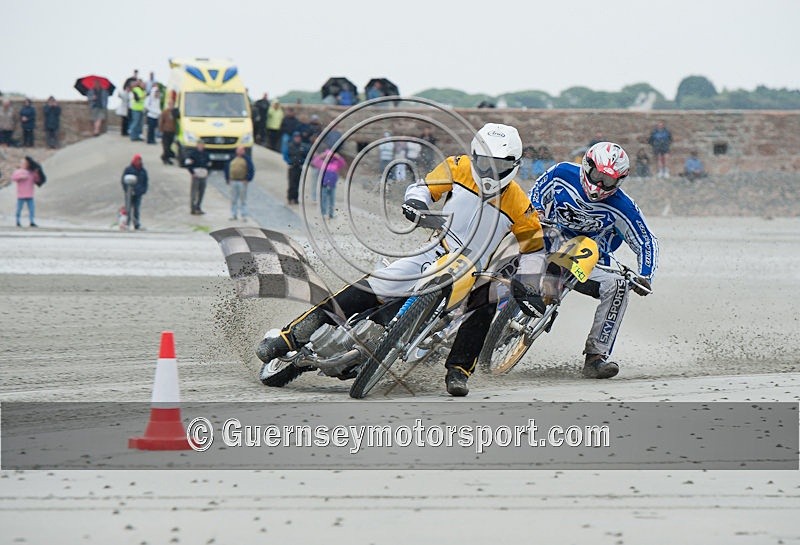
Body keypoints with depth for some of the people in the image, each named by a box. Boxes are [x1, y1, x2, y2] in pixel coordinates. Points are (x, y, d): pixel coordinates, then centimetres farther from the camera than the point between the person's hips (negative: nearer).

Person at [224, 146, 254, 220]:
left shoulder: (246, 159, 0)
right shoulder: (232, 159, 12)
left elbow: (251, 170, -4)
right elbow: (227, 168, 19)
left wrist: (247, 179, -11)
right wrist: (227, 178, 13)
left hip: (242, 182, -4)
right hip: (233, 181, 4)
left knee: (243, 199, -2)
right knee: (233, 199, 6)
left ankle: (244, 215, 1)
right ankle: (234, 215, 12)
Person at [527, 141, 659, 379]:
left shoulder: (621, 208, -12)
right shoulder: (562, 174, -6)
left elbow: (647, 243, -5)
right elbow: (539, 190, 15)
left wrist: (645, 277, -22)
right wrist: (537, 211, -6)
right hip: (552, 244, 0)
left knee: (616, 287, -28)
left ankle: (595, 357, -24)